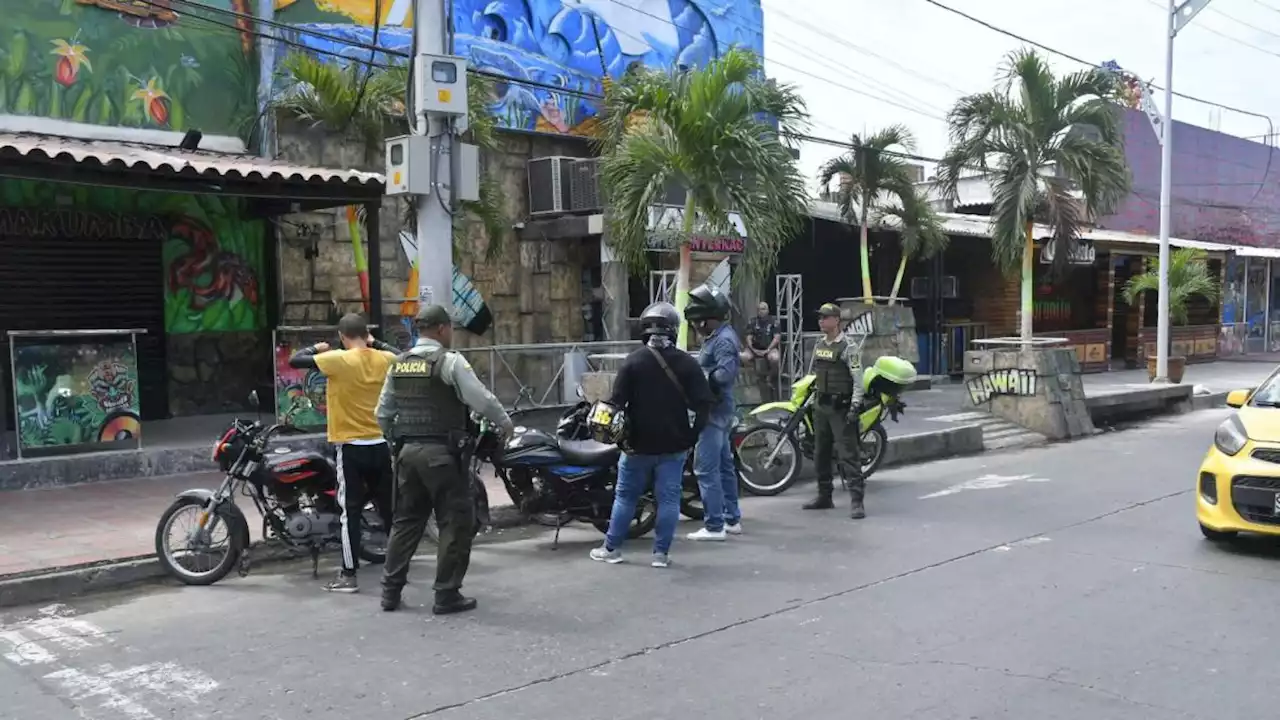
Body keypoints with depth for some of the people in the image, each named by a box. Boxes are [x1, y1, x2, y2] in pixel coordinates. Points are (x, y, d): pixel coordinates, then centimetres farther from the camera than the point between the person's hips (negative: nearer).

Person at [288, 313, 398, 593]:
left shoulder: (338, 359, -12)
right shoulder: (385, 359, 2)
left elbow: (295, 360, -10)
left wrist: (316, 348, 7)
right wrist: (376, 344, 26)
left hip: (351, 447, -4)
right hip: (381, 445, 5)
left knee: (351, 512, 0)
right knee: (389, 509, 13)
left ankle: (349, 575, 2)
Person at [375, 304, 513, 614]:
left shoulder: (398, 364, 10)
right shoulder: (450, 361, -10)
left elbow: (383, 413, 15)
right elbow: (482, 399, -13)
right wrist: (506, 423, 3)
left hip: (408, 451, 7)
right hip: (441, 452, -7)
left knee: (406, 520, 16)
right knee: (456, 522, 2)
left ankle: (390, 590, 18)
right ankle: (447, 594, 4)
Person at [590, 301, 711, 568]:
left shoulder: (633, 361, -6)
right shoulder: (687, 363, -3)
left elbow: (617, 402, -9)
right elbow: (703, 403, -6)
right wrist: (692, 436, 2)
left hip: (639, 444, 0)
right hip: (674, 445, 0)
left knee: (625, 496, 12)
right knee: (668, 498, 6)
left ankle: (611, 548, 20)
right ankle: (661, 553, 7)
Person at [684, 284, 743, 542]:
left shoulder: (723, 340, -17)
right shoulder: (718, 336, 15)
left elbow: (726, 373, -28)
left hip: (714, 411, -11)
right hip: (719, 410, 11)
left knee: (706, 469, -8)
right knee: (724, 465, 16)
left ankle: (714, 526, -4)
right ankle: (732, 519, 24)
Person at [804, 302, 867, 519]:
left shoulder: (848, 346, -10)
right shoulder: (819, 344, 13)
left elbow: (858, 379, -15)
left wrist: (854, 407, -21)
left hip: (841, 406, -8)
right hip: (821, 405, 8)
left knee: (848, 454, -10)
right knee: (820, 453, 13)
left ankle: (856, 501, -10)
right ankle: (824, 496, 25)